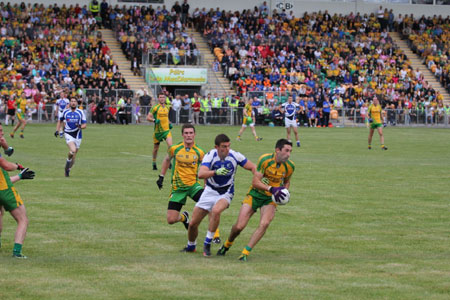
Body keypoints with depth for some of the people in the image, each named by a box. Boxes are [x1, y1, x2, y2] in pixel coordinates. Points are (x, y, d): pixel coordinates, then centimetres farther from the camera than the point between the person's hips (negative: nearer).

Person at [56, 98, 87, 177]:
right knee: (73, 150, -27)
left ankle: (68, 169, 27)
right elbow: (60, 120, 21)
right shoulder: (65, 112, 3)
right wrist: (57, 129, 12)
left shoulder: (80, 112, 1)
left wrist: (80, 126, -21)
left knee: (73, 156, 7)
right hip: (68, 134, -2)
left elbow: (84, 125, 0)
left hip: (77, 135, 2)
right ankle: (67, 163, -1)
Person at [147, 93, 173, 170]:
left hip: (166, 130, 3)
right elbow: (148, 117, -6)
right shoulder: (155, 108, -6)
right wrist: (154, 120, -23)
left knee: (170, 145, -17)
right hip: (157, 131, -3)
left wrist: (169, 123, 11)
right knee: (156, 148, 9)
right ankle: (154, 163, 28)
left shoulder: (167, 108, 11)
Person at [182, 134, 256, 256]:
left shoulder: (235, 156, -13)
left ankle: (207, 244, -20)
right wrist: (216, 172, -44)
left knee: (216, 210, -35)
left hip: (226, 193, -1)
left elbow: (253, 167, -2)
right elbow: (201, 174, -29)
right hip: (210, 191, 1)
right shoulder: (210, 155, -16)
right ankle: (191, 246, 32)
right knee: (193, 224, 2)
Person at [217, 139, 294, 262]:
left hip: (270, 200, 2)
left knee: (264, 224, -24)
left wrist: (283, 192, -6)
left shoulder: (290, 166, -7)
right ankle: (227, 244, 27)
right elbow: (255, 182, -20)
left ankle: (245, 252, -14)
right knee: (239, 226, -6)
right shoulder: (265, 159, -20)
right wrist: (271, 189, -32)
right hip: (255, 195, -2)